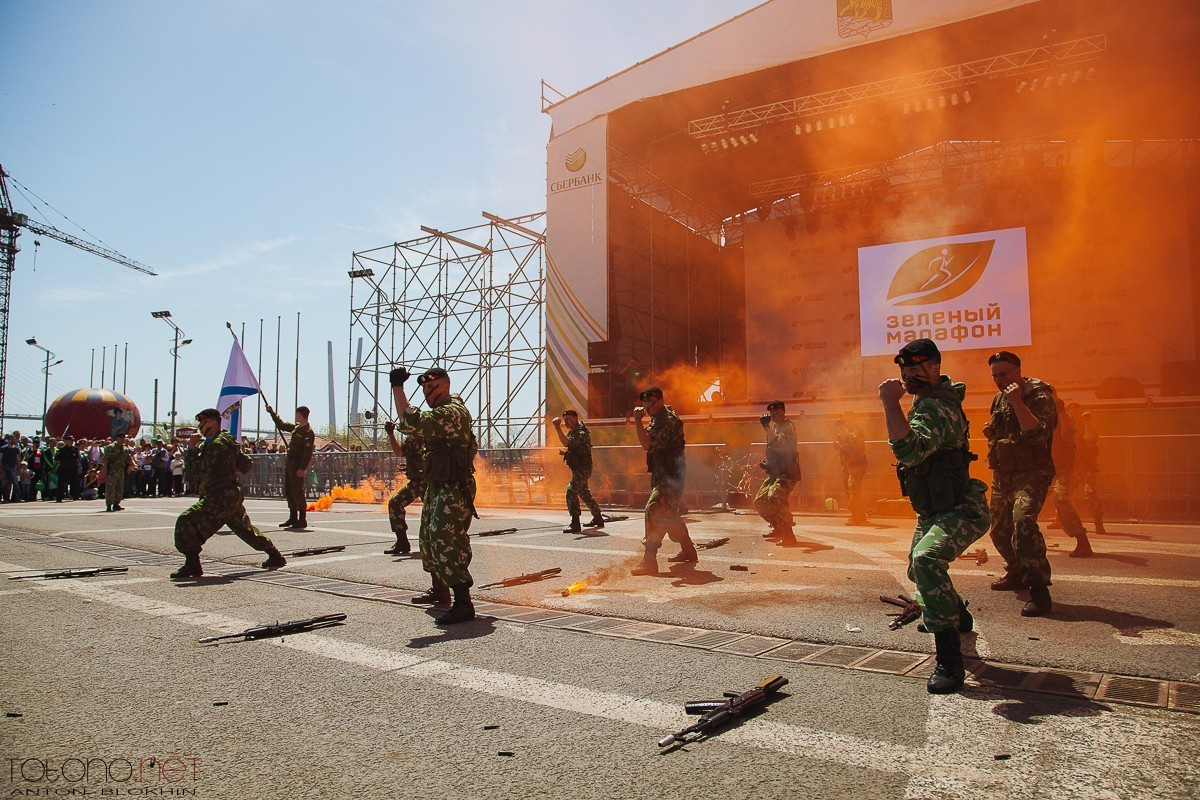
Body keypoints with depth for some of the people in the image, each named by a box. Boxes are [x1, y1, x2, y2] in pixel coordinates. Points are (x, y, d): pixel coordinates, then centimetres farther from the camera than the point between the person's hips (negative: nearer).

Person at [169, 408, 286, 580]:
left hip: (221, 498, -10)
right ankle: (276, 557, 28)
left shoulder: (217, 444, -14)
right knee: (246, 529, 22)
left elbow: (201, 469, -20)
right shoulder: (227, 441, 17)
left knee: (186, 521, -12)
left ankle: (192, 566, -13)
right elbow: (246, 464, 22)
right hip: (233, 496, 10)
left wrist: (194, 447, -14)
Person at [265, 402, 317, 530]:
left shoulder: (308, 431, -14)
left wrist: (302, 468, -25)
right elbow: (281, 425, 32)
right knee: (288, 491, 12)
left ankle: (302, 520, -4)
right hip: (288, 462, 9)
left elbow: (308, 452, -20)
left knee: (297, 491, -9)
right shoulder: (296, 427, 14)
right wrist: (272, 413, 36)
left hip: (297, 464, -9)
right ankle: (293, 518, 20)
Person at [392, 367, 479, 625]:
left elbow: (411, 423, -31)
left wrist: (397, 387, -25)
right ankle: (439, 591, 37)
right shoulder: (442, 411, 15)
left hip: (454, 490, -11)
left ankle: (463, 604, -16)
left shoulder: (452, 412, -20)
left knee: (446, 543, -17)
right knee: (428, 540, 20)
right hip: (437, 488, 11)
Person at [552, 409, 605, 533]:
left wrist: (557, 428, -36)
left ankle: (575, 524, -23)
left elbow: (567, 443, -36)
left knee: (571, 491, -20)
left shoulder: (581, 433, -18)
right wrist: (565, 453, 4)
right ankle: (598, 519, 34)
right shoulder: (571, 432, 13)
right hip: (577, 468, 11)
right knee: (584, 493, 20)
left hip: (583, 468, -11)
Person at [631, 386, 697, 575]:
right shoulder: (657, 419, 15)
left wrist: (637, 421, -24)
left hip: (671, 476, -11)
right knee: (668, 515, 19)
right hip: (660, 476, 11)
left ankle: (649, 561, -22)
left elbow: (648, 444, -27)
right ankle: (688, 550, 35)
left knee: (653, 511, -19)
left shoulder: (669, 421, -18)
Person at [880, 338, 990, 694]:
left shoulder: (935, 408, -25)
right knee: (919, 570, 28)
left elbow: (909, 451, -42)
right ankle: (958, 616, 58)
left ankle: (949, 660, -32)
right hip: (933, 512, 11)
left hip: (960, 511, -11)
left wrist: (891, 402, -38)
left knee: (926, 558, -37)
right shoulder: (930, 397, 9)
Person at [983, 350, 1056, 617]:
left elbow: (1038, 434, -26)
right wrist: (991, 432, 6)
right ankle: (1017, 574, 38)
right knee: (999, 528, 15)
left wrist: (1018, 402, -28)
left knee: (1023, 521, -29)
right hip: (1003, 474, 9)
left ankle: (1039, 590, -26)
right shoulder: (999, 400, 13)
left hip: (1031, 473, -8)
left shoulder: (1038, 396, -12)